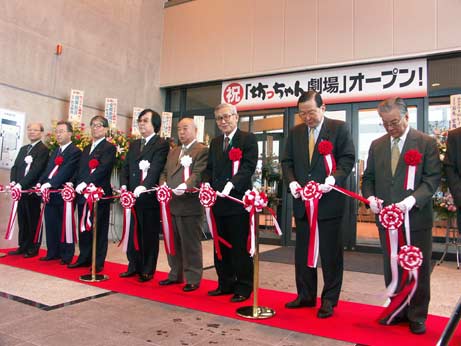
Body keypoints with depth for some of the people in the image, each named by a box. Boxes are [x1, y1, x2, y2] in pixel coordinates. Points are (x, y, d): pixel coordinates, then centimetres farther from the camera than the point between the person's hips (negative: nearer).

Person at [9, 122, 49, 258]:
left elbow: (35, 169, -17)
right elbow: (15, 167, 14)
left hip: (32, 190, -7)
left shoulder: (43, 149, -8)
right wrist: (13, 182, -3)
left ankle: (33, 249, 11)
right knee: (22, 220, 12)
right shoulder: (23, 149, 19)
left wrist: (21, 184, -20)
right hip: (20, 190, 7)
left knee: (33, 220, 2)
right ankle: (22, 246, 22)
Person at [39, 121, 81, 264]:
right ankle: (52, 253, 24)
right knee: (50, 224, 12)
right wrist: (41, 183, 0)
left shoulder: (75, 152, -7)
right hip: (50, 194, 8)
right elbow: (47, 170, 15)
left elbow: (66, 171, -19)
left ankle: (66, 256, 10)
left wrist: (50, 183, -27)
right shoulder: (54, 152, 20)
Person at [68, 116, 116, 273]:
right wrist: (77, 184, 2)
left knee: (99, 229, 1)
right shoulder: (86, 148, 20)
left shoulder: (109, 147, -5)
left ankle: (98, 263, 10)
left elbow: (103, 169, -18)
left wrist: (85, 183, -22)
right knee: (84, 228, 13)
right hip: (83, 194, 7)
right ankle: (84, 258, 25)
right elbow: (80, 169, 18)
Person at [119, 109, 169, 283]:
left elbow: (156, 168, -18)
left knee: (149, 234, 3)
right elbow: (125, 167, 14)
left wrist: (144, 187, -30)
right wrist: (124, 185, -2)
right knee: (133, 233, 12)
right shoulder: (134, 144, 19)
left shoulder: (161, 144, -4)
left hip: (150, 196, -6)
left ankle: (148, 270, 15)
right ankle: (134, 266, 26)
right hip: (132, 196, 6)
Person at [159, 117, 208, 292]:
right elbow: (165, 172, 19)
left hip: (190, 204, -7)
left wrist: (184, 186, -30)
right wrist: (163, 186, -1)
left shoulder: (202, 150, -3)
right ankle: (175, 274, 29)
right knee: (173, 242, 15)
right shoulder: (173, 152, 21)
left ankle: (193, 279, 13)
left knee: (190, 244, 1)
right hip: (171, 204, 7)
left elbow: (198, 173, -15)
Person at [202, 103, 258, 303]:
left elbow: (248, 166, -13)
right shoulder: (215, 142, 19)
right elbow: (209, 168, 16)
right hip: (218, 201, 7)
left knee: (240, 247, 1)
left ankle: (244, 287, 15)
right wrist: (207, 184, -3)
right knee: (221, 246, 14)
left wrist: (231, 184, -25)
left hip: (238, 200, -6)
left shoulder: (248, 139, -2)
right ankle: (226, 284, 28)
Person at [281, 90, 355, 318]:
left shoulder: (339, 128, 0)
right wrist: (292, 182, -8)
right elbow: (287, 161, 10)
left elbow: (347, 159, -6)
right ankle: (306, 296, 28)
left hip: (329, 201, -4)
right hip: (302, 203, 5)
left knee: (330, 254, 5)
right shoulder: (295, 132, 12)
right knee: (302, 252, 13)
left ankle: (329, 299, 19)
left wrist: (333, 179, -22)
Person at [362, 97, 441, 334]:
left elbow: (432, 179, -10)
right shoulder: (377, 145, 8)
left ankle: (417, 316, 27)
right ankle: (398, 311, 31)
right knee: (391, 269, 14)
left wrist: (411, 200, -25)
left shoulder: (426, 143, -4)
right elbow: (368, 178, 10)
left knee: (418, 270, 9)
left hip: (416, 219, -3)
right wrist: (370, 197, -9)